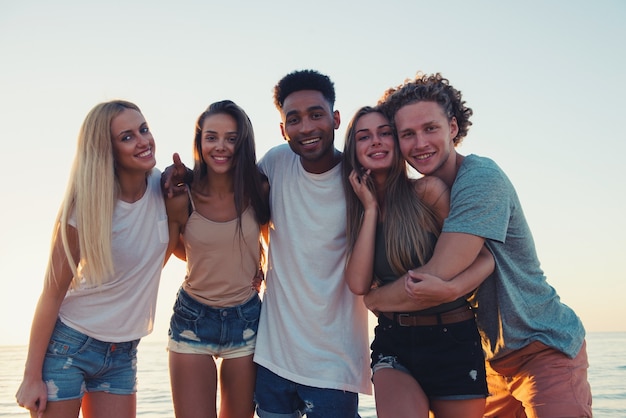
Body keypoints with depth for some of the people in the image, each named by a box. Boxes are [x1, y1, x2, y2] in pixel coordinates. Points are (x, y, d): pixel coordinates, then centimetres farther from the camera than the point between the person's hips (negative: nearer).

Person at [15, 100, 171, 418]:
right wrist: (32, 376, -11)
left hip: (123, 353, 4)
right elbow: (52, 292, -13)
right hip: (68, 344, -4)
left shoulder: (164, 187, -6)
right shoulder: (85, 207, -17)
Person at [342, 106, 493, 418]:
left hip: (452, 340, -1)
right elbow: (359, 284, -10)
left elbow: (484, 259, -9)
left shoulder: (427, 190, -9)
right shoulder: (358, 211, 4)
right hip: (393, 345, 2)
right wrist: (371, 208, -8)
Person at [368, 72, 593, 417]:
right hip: (494, 358, 7)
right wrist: (451, 287, -27)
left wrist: (374, 297, -12)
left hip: (546, 348, -7)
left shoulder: (481, 178, -22)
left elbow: (440, 273, -27)